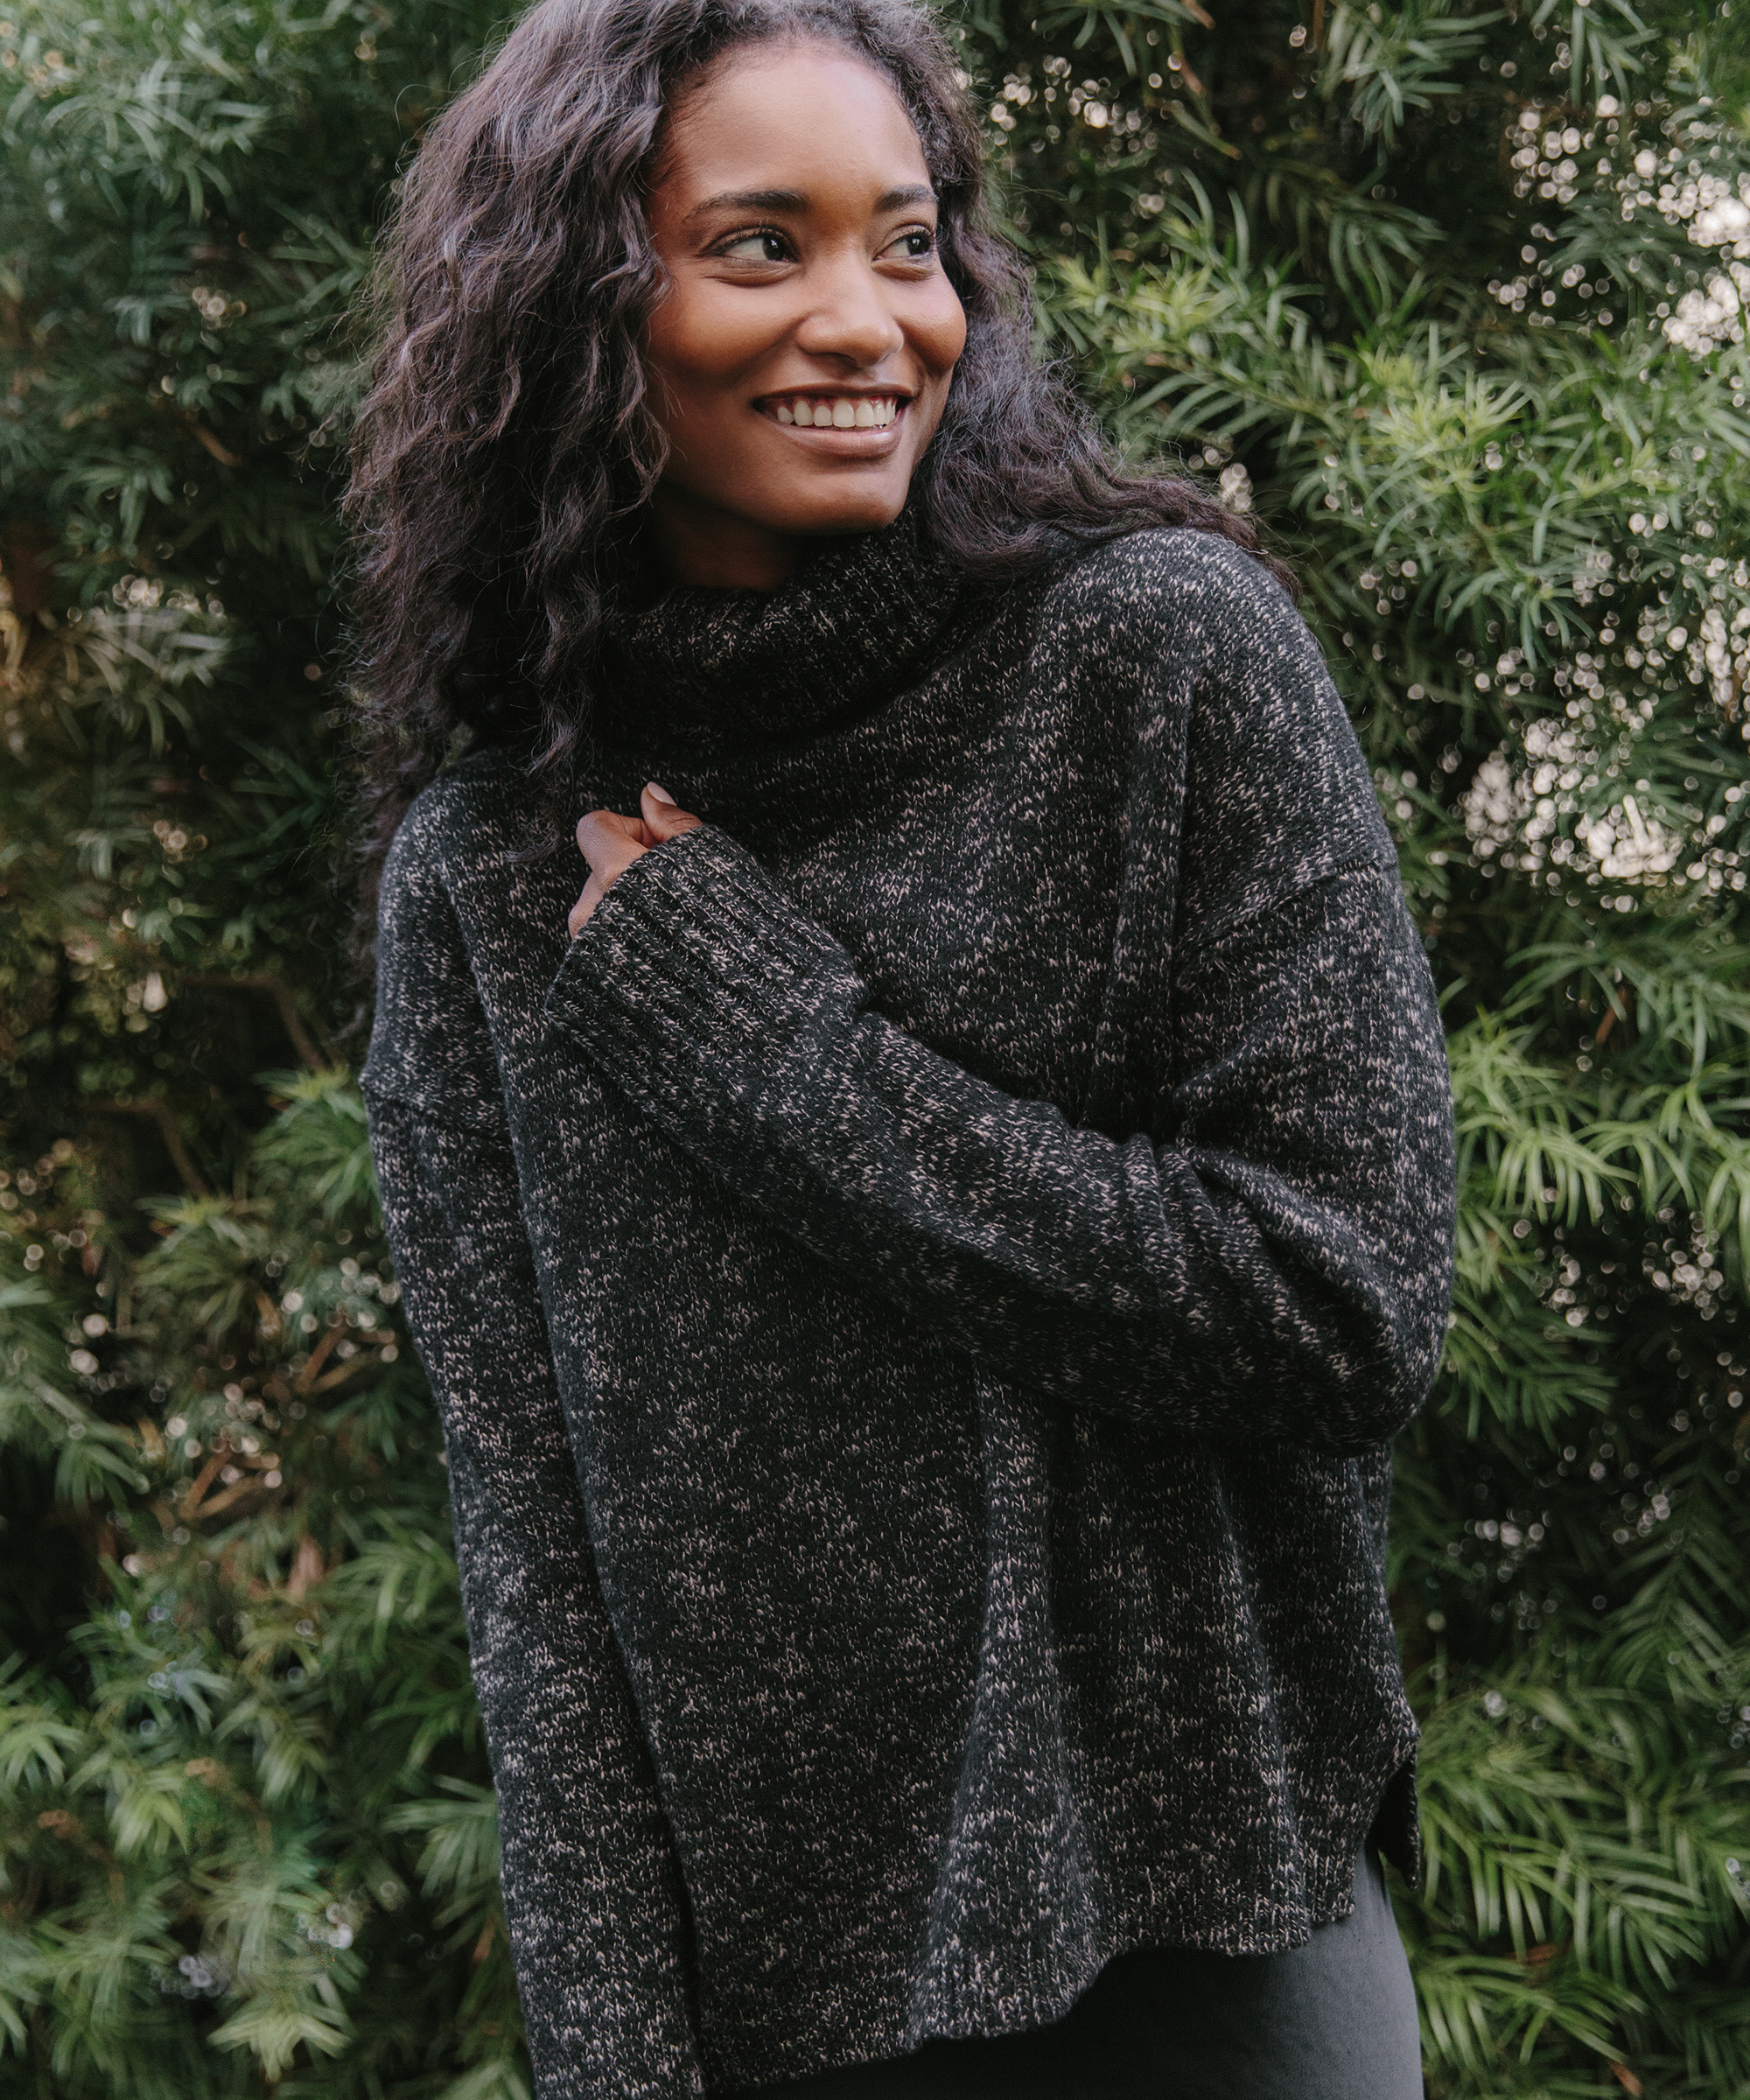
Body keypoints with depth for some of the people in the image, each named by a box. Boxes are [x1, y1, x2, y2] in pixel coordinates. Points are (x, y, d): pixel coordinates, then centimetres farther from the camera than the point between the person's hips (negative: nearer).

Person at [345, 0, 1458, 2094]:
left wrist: (760, 1028, -14)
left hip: (1197, 1930, -2)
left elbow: (1352, 1313, -15)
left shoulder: (1165, 649, -9)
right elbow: (534, 1551, -3)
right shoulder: (481, 876, -1)